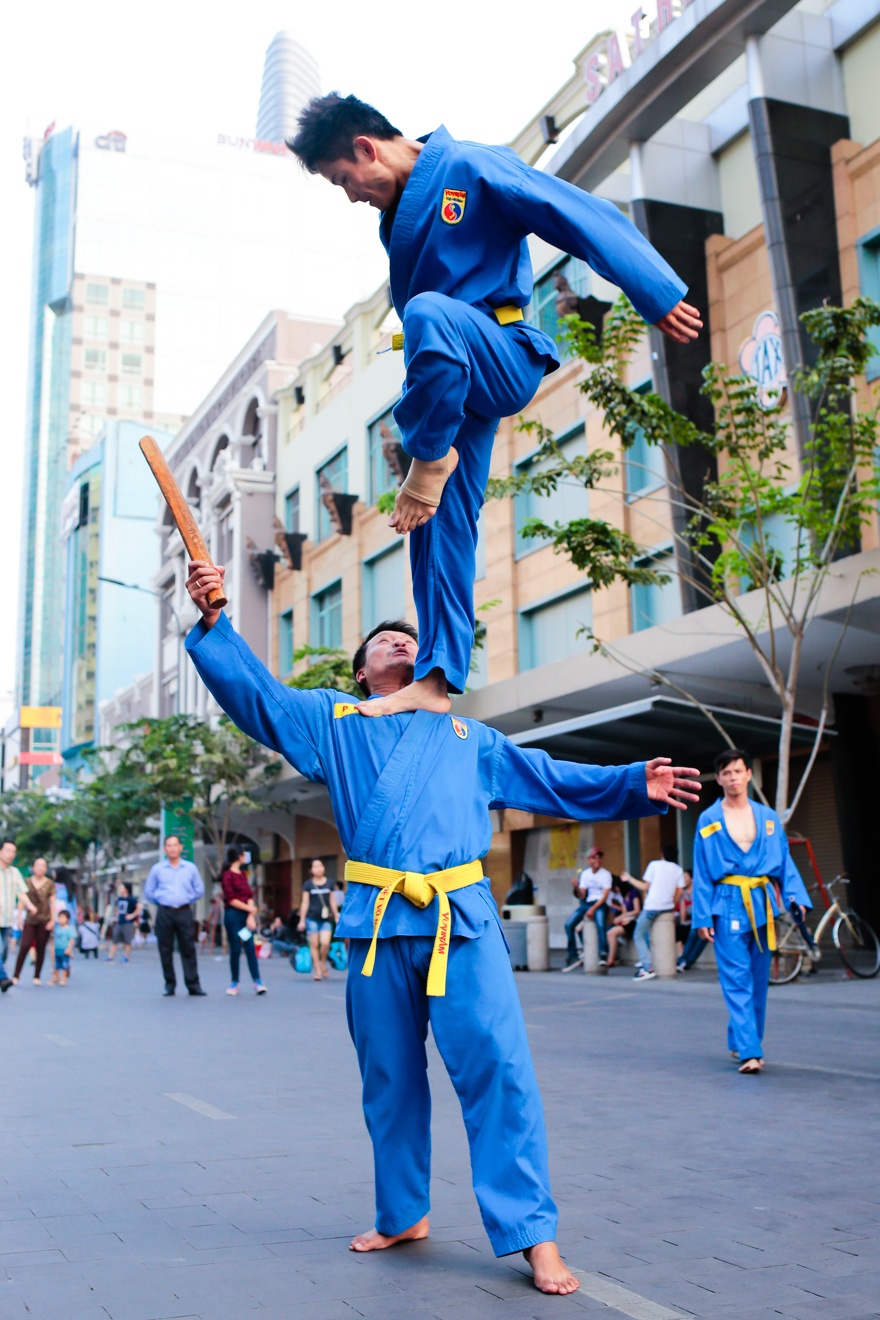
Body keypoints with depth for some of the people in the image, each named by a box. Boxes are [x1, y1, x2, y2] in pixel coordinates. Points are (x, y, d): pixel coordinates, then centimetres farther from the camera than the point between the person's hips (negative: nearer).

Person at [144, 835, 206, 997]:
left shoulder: (191, 868, 7)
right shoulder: (157, 869, 6)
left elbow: (199, 890, 14)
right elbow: (148, 892, 12)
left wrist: (188, 900, 7)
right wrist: (160, 902, 8)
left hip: (184, 912, 0)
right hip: (164, 913, 0)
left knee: (188, 949, -3)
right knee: (165, 950, 2)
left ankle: (193, 985, -1)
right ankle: (170, 985, 10)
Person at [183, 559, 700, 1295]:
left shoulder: (466, 736, 23)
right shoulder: (332, 720, 19)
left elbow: (553, 780, 22)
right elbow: (256, 694, 9)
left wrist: (635, 786, 11)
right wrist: (214, 622, -4)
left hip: (462, 917, 0)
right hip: (378, 921, 0)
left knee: (496, 1066, -9)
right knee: (389, 1079, 10)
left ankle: (532, 1232, -1)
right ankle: (403, 1215, 28)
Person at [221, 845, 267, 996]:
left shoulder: (242, 874, 14)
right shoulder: (227, 875, -8)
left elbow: (249, 896, 9)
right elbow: (231, 900, -11)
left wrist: (251, 916, -3)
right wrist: (250, 909, -7)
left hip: (246, 915, 6)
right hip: (233, 915, -6)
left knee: (250, 948, 0)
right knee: (235, 949, -1)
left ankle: (257, 982, -3)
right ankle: (234, 983, 10)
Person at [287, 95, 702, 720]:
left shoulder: (469, 168, -8)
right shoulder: (398, 211, 18)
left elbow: (586, 217, -12)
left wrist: (659, 297, -17)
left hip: (503, 358, -8)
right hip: (450, 383, 8)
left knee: (429, 312, -39)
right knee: (439, 519, 0)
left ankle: (430, 459, -21)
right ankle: (438, 675, 0)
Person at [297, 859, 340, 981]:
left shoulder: (329, 883, 9)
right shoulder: (308, 885, 3)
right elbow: (305, 903, 5)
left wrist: (336, 917, 14)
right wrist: (302, 920, 3)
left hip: (326, 918, 1)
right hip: (312, 917, -1)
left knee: (325, 943, -12)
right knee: (314, 944, 0)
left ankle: (323, 963, 14)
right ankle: (317, 970, 10)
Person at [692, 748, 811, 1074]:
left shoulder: (768, 817, 11)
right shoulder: (708, 820, 3)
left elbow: (785, 862, 12)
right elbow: (701, 872, 3)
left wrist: (795, 896, -5)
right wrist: (702, 916, -4)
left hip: (763, 904, 3)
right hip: (728, 905, -3)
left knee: (759, 979, 9)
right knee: (737, 980, -9)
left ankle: (740, 1042, 24)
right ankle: (749, 1052, -12)